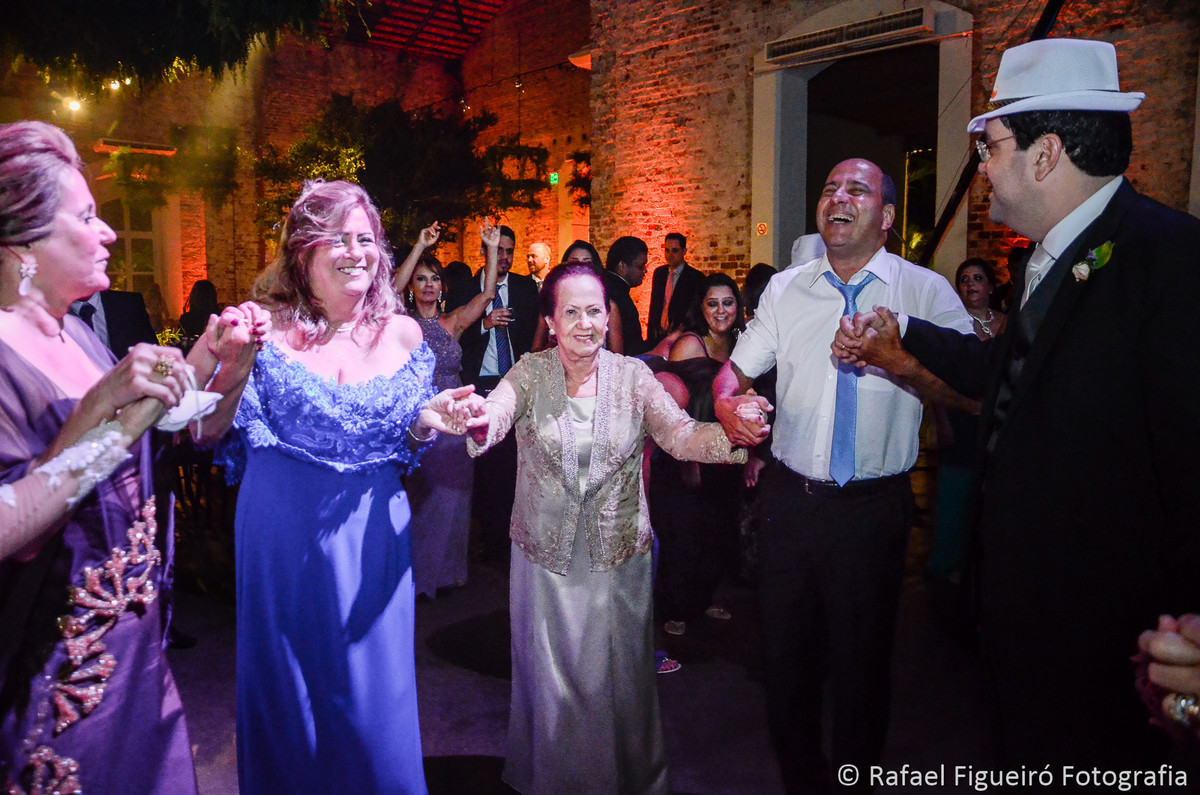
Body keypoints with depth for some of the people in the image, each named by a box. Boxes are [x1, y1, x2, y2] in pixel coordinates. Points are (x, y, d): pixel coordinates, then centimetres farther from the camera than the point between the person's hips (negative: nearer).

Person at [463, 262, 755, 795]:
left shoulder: (632, 375, -5)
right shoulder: (530, 373, -6)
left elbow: (679, 435, -14)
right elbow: (495, 413, -24)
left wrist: (730, 434, -35)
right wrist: (479, 421, -49)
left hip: (618, 555, 1)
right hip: (545, 556, 0)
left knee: (616, 677, 14)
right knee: (551, 678, 15)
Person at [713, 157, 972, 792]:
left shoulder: (926, 291, -2)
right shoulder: (785, 289, 7)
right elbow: (734, 370, 11)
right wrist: (728, 405, -11)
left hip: (873, 508, -2)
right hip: (791, 497, 3)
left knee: (861, 662, 12)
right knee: (785, 651, 15)